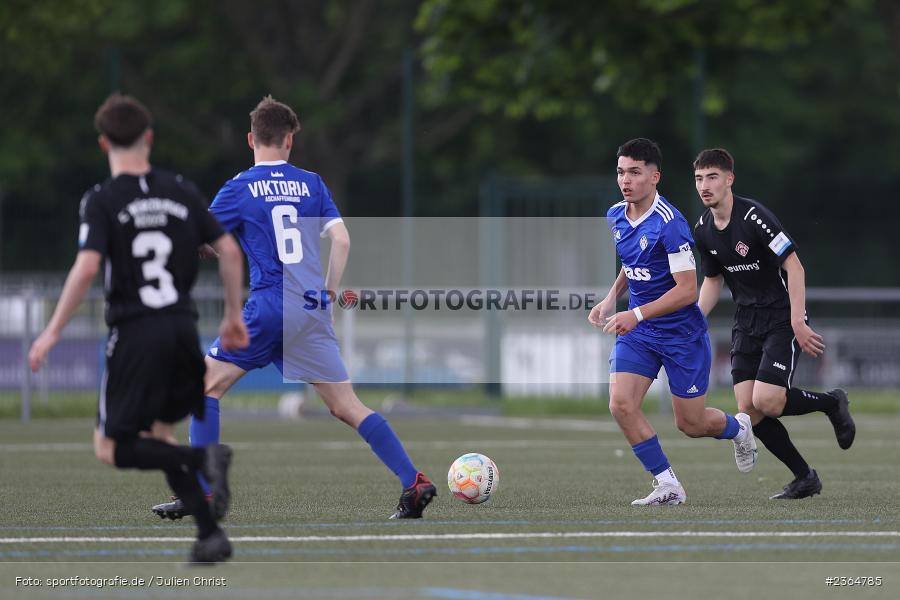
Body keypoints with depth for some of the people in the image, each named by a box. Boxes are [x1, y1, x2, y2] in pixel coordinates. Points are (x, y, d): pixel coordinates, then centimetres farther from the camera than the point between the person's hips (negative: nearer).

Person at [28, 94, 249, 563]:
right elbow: (229, 250, 5)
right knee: (160, 438, 18)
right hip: (183, 328, 5)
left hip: (136, 334, -5)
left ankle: (202, 457, -21)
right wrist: (234, 315, 17)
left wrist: (52, 332, -11)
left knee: (111, 449, 2)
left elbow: (87, 267, -17)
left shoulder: (102, 200, -6)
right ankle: (211, 536, 4)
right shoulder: (181, 191, 7)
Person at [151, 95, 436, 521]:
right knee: (347, 406, 6)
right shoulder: (311, 183, 10)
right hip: (313, 311, 4)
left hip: (268, 308, -4)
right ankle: (414, 483, -3)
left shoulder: (239, 189, -1)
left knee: (207, 386, 8)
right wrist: (328, 293, 15)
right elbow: (342, 239, 4)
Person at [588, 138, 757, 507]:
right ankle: (667, 485, -4)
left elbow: (687, 290, -23)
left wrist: (637, 315, -30)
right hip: (638, 331, 6)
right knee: (620, 404, -15)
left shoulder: (669, 223, -22)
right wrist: (611, 298, 7)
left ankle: (738, 428, 40)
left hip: (682, 333, -6)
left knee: (690, 424, 4)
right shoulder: (616, 216, 2)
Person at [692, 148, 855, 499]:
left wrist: (798, 322, -25)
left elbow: (794, 266, -20)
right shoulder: (703, 231, 3)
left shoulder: (753, 216, -19)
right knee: (748, 410, -4)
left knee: (766, 401, -20)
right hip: (746, 321, 7)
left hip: (782, 317, -7)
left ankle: (830, 403, 9)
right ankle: (805, 478, 10)